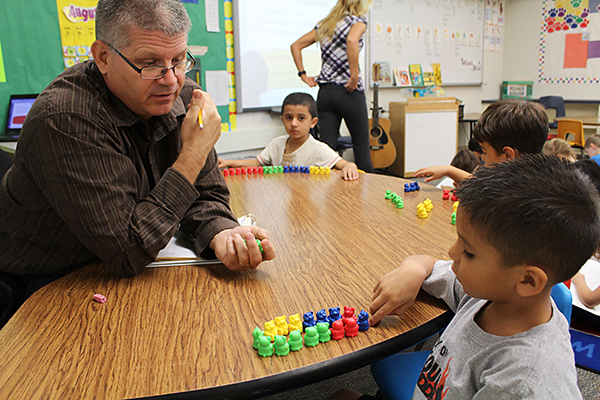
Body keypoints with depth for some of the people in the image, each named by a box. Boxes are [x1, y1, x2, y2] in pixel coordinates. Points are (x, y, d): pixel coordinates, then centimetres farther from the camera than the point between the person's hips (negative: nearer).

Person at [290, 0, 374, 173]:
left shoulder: (324, 24, 16)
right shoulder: (358, 21, -4)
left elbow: (295, 46, 15)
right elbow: (352, 40, -27)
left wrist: (303, 75, 12)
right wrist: (355, 76, -23)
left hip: (324, 91, 5)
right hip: (348, 91, -5)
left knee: (327, 145, 5)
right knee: (361, 144, 8)